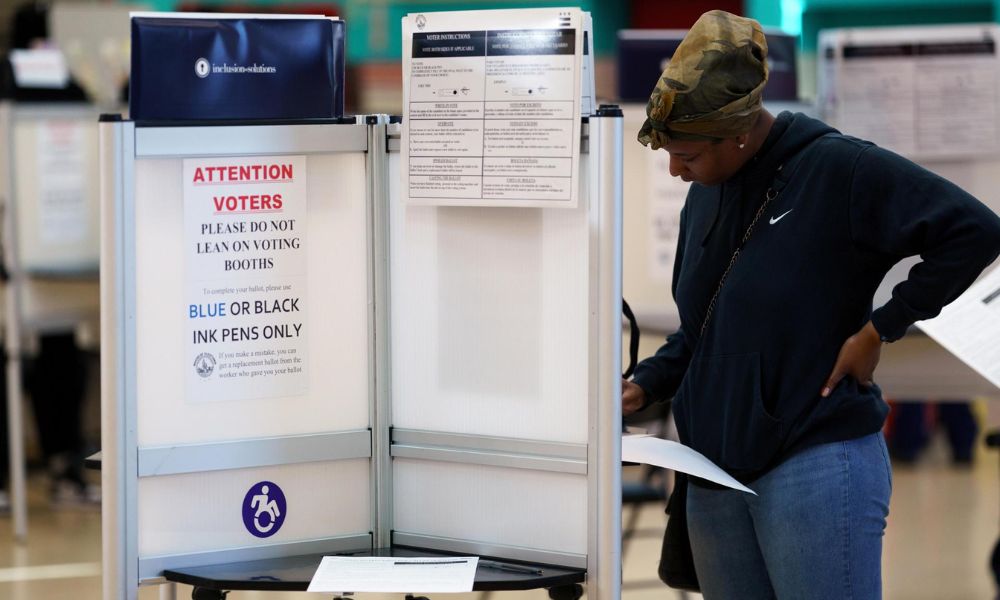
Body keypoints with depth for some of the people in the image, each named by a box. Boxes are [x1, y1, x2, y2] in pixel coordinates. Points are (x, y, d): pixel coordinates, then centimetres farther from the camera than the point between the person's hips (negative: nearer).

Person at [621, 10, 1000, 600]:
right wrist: (644, 386, 7)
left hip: (815, 463, -8)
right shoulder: (704, 198, 13)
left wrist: (880, 328, -15)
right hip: (718, 475, 8)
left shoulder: (837, 169, -12)